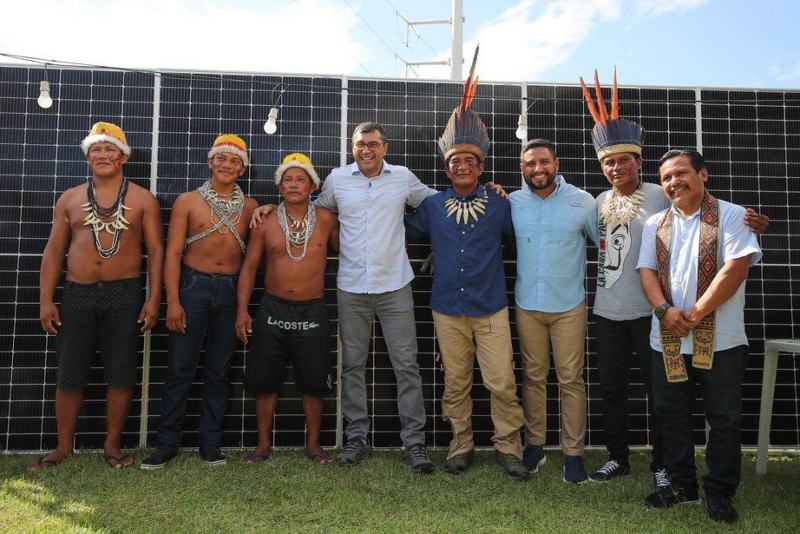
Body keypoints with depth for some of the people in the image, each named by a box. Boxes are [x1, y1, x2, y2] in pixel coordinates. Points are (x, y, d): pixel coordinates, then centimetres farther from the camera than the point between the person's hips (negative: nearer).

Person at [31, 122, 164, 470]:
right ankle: (63, 447, 22)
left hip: (124, 294, -2)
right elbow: (54, 251, 10)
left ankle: (112, 445, 17)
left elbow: (156, 250, 1)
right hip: (77, 295, 2)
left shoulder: (143, 200, 4)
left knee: (121, 376, 2)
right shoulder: (70, 199, 11)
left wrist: (154, 299, -7)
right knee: (69, 376, 6)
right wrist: (46, 300, 2)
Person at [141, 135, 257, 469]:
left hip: (231, 291, 2)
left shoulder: (250, 207, 7)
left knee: (220, 371, 8)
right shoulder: (188, 201, 3)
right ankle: (167, 443, 14)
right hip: (192, 287, -1)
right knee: (179, 369, 1)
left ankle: (210, 441, 19)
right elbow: (173, 253, -1)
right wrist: (173, 301, -9)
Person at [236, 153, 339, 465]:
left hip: (312, 311, -1)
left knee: (314, 381, 4)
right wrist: (242, 310, -4)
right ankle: (264, 444, 21)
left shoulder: (326, 220, 0)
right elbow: (249, 266, 3)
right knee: (264, 379, 5)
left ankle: (313, 444, 21)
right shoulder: (266, 222, 1)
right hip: (273, 309, 1)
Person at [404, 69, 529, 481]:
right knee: (455, 383, 10)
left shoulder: (499, 205, 3)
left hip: (491, 308, -1)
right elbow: (406, 230, 23)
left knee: (502, 382, -2)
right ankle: (461, 445, 26)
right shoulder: (432, 207, 8)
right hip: (447, 309, 2)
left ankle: (508, 447, 17)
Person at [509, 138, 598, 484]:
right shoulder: (512, 202, 1)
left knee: (571, 380, 2)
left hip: (569, 306, -1)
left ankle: (573, 453, 14)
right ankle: (534, 446, 25)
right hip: (527, 305, 2)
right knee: (533, 377, 11)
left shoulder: (582, 201, -3)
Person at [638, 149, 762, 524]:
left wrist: (695, 314, -16)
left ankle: (720, 493, 22)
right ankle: (681, 486, 28)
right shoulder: (655, 225, 12)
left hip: (720, 340, -4)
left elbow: (736, 268, -13)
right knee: (672, 416, 13)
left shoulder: (731, 216, -2)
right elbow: (647, 271, 5)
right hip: (667, 340, 4)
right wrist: (664, 310, -13)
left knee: (724, 421, 6)